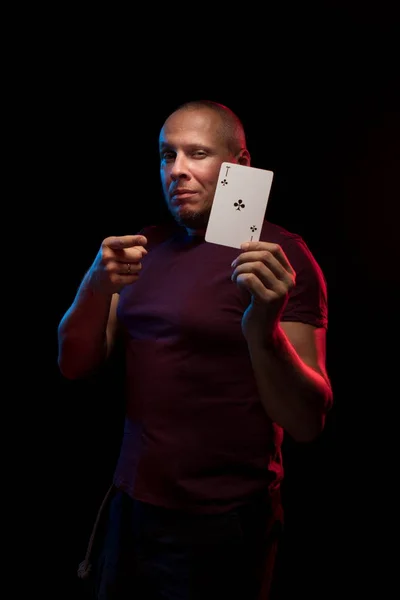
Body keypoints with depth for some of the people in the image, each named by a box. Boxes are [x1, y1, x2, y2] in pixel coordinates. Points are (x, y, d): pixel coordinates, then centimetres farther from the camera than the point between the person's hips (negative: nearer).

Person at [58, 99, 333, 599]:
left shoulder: (279, 257, -14)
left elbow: (306, 423, -18)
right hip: (129, 504, 6)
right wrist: (98, 286, -19)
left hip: (218, 525, -5)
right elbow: (75, 365, 0)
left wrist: (263, 331, -36)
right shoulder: (146, 247, 5)